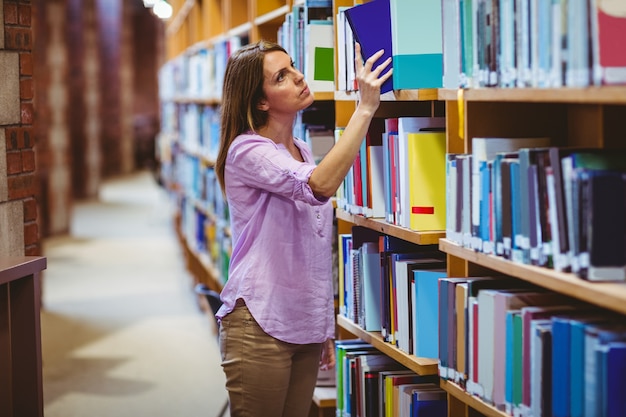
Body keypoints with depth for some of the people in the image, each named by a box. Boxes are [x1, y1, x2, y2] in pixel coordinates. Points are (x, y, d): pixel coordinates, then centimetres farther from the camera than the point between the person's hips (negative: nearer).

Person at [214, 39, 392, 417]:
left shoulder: (303, 152, 13)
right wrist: (365, 108, -27)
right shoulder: (247, 152, -12)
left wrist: (326, 330, 19)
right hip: (259, 324, -7)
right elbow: (320, 186, -31)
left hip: (304, 324, 7)